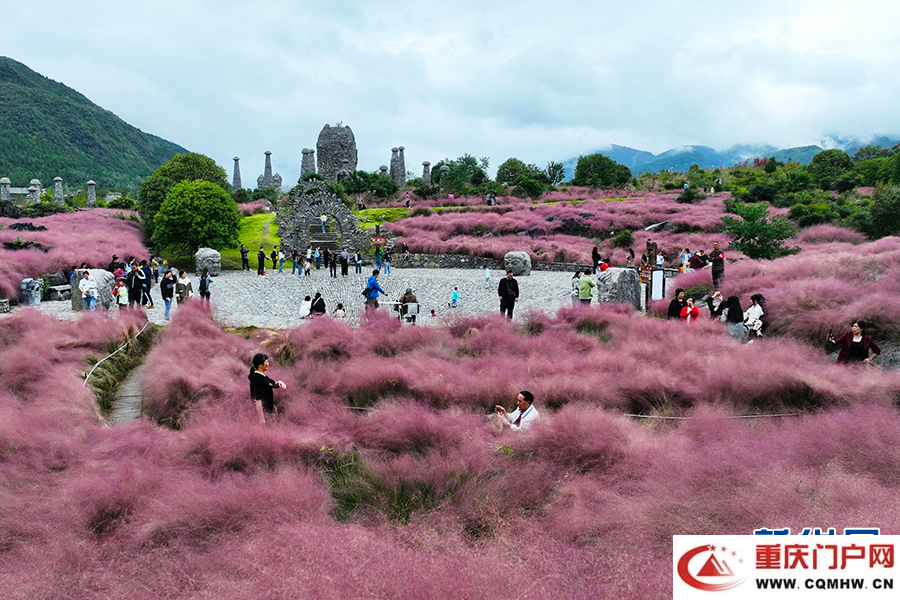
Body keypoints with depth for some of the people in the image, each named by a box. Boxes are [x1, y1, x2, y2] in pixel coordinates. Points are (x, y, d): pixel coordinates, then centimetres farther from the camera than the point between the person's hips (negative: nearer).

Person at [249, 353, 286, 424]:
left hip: (269, 410, 9)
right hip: (263, 412, -9)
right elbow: (257, 400, -23)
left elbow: (273, 384, 20)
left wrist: (279, 383, -5)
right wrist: (262, 419, -24)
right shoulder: (256, 379, -20)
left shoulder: (263, 376, 7)